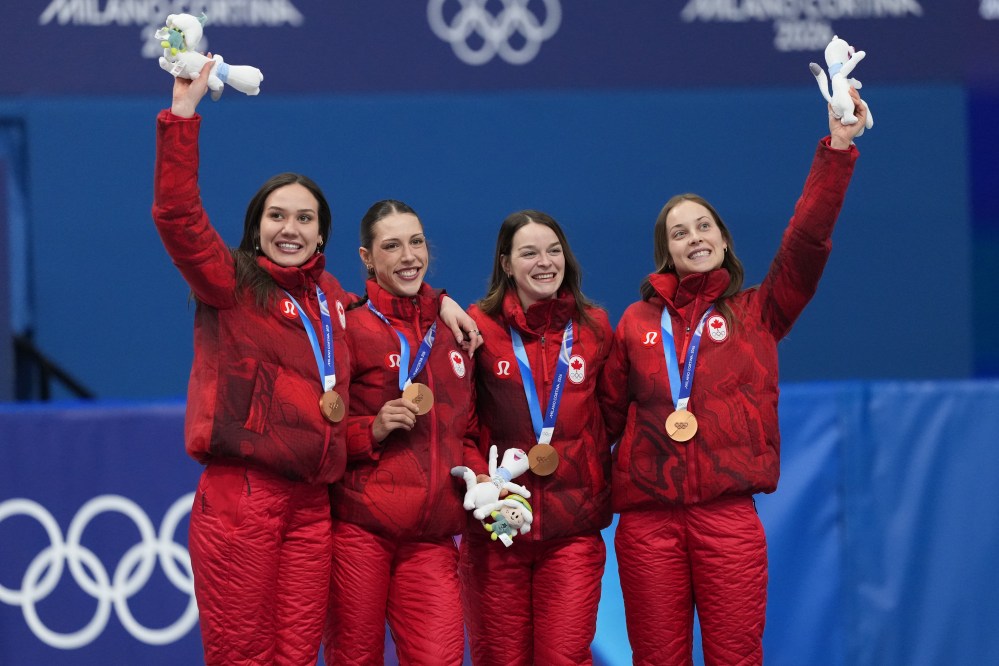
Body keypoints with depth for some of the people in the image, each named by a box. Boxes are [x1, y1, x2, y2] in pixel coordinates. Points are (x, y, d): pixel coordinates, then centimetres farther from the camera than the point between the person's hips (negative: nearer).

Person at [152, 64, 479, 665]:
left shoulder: (330, 296, 17)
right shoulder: (233, 285, 0)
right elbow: (177, 213, -15)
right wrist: (184, 109, -19)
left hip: (310, 503, 5)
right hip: (240, 495, -5)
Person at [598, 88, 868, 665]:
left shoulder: (757, 314, 8)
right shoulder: (637, 324, 11)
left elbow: (806, 244, -3)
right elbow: (609, 413, 13)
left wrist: (838, 149, -10)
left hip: (729, 514, -1)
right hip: (647, 517, 1)